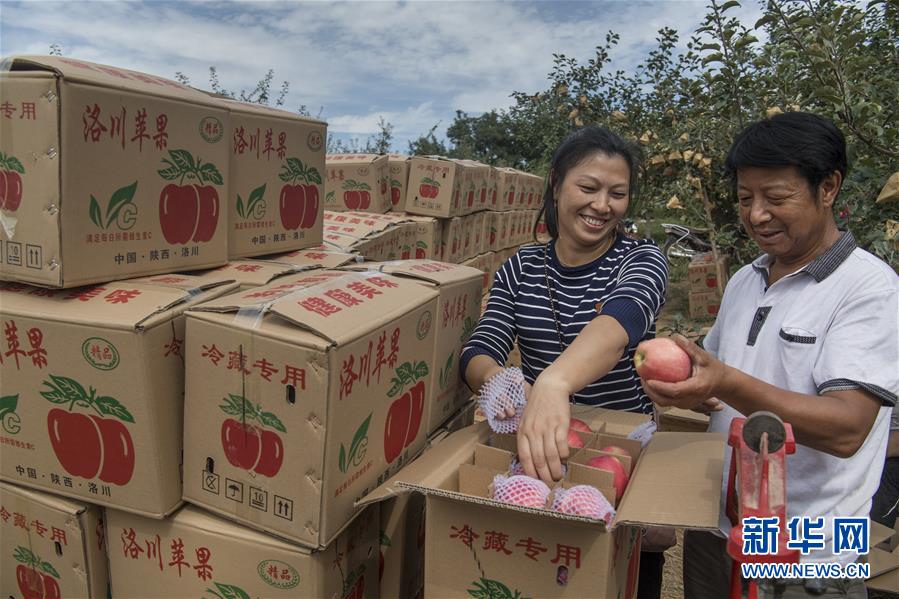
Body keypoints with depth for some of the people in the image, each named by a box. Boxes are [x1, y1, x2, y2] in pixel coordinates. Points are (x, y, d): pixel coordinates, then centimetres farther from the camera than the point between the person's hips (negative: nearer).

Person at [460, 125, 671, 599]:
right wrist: (501, 381, -37)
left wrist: (553, 383, -55)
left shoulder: (641, 260, -11)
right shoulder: (521, 267, -2)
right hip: (533, 455, 3)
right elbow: (478, 353, -11)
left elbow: (622, 319, -34)